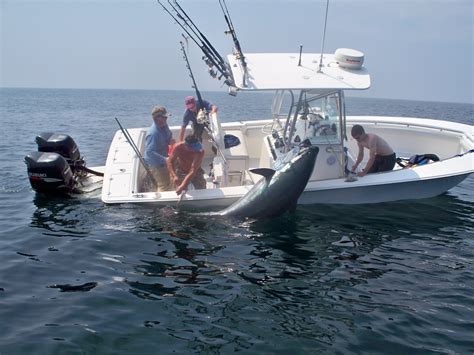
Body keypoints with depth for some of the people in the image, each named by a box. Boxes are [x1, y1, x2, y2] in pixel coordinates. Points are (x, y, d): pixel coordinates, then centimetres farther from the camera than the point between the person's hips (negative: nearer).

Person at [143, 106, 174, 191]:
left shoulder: (164, 125, -5)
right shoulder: (153, 133, -33)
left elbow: (169, 136, 16)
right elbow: (149, 152, -36)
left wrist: (170, 140, -6)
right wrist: (164, 159, -38)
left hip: (163, 161, 10)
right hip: (156, 164, -10)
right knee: (165, 186, -4)